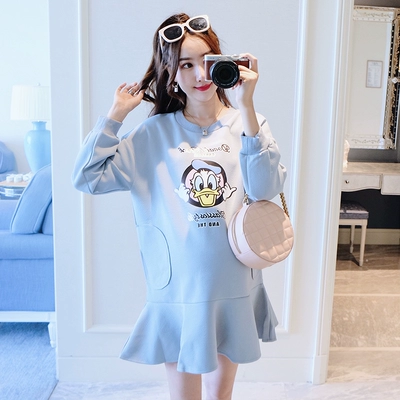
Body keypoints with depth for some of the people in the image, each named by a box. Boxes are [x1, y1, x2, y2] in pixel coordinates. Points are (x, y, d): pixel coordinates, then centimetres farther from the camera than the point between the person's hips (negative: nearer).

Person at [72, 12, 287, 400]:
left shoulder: (248, 122, -3)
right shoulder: (154, 133, -3)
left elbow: (265, 189, -19)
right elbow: (87, 177, -6)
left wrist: (246, 107, -24)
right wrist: (116, 113, -8)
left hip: (232, 285, 1)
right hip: (178, 286, -1)